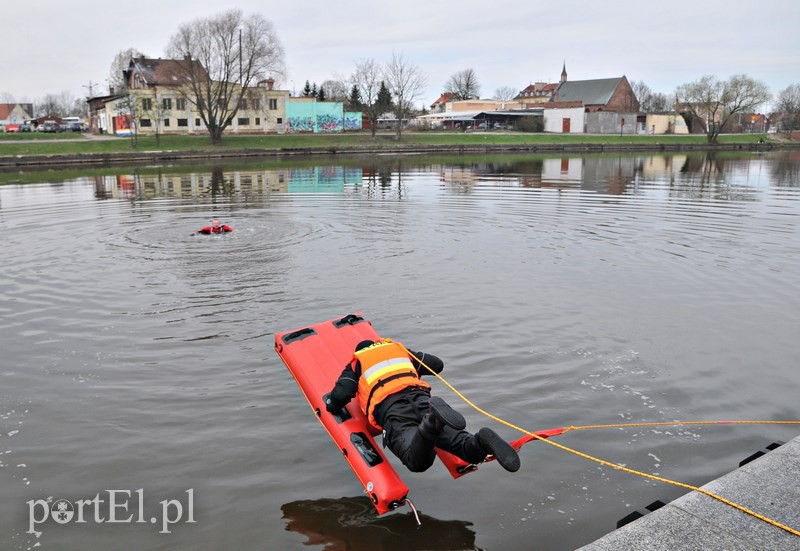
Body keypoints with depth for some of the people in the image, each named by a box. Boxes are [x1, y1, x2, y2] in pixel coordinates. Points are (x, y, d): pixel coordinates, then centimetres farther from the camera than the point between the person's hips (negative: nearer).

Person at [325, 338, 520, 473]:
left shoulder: (356, 363, 29)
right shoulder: (398, 348, 38)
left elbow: (341, 395, 11)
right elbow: (438, 364, 40)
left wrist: (329, 401, 36)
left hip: (390, 410, -3)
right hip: (420, 397, 3)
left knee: (417, 462, -28)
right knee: (465, 446, -9)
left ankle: (432, 422, -57)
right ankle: (482, 442, -43)